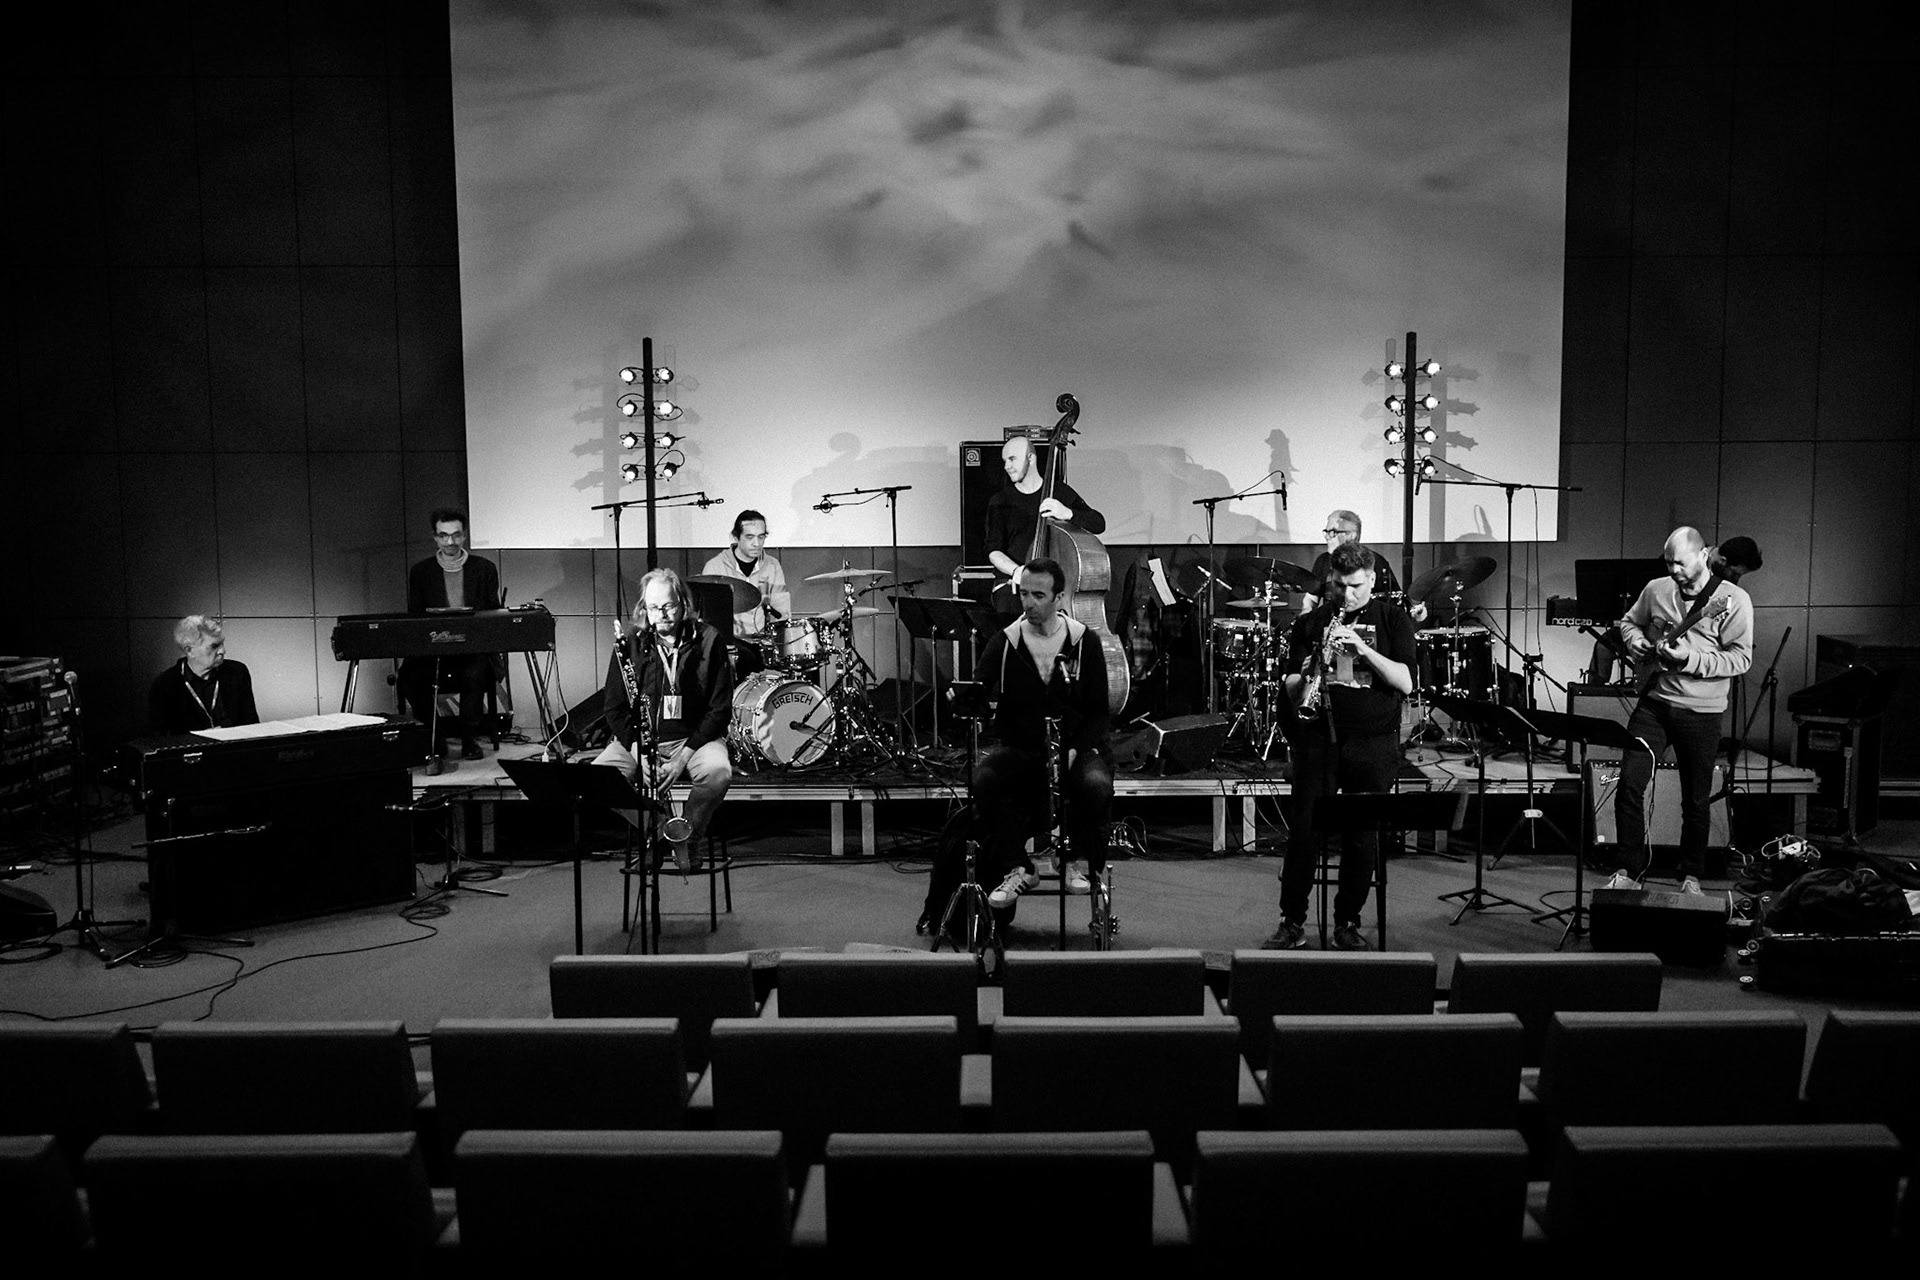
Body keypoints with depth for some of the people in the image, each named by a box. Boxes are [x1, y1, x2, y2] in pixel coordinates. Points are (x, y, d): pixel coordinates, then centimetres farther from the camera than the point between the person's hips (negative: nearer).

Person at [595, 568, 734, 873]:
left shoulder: (709, 641, -4)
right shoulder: (630, 644, 1)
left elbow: (720, 709, -5)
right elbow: (615, 708, 3)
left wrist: (685, 756, -16)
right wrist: (638, 750, -15)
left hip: (695, 737, -2)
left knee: (718, 772, -34)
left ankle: (689, 836, -4)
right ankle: (663, 832, -6)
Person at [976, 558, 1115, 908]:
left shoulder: (1084, 641, 1)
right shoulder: (1004, 643, 1)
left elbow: (1100, 712, 1)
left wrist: (1075, 749, -15)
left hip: (1075, 748, -1)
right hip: (1019, 750, 1)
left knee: (1097, 783, -33)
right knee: (983, 778, -30)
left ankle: (1078, 862, -4)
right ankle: (1017, 868, -13)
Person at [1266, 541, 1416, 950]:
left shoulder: (1393, 619, 5)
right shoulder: (1311, 623, 9)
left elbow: (1405, 683, -6)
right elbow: (1291, 688, 7)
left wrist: (1363, 648, -17)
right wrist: (1305, 678, -16)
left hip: (1373, 743, -1)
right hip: (1318, 739, 1)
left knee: (1362, 836, 3)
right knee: (1304, 831, -2)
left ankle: (1348, 923, 18)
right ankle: (1292, 923, 9)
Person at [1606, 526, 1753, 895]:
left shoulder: (1733, 600, -7)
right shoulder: (1656, 590, 5)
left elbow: (1741, 658, -11)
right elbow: (1629, 621, 21)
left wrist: (1690, 659, -22)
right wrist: (1636, 641, -1)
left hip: (1701, 712, -3)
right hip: (1654, 701, 3)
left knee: (1696, 800, 8)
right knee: (1629, 781, -9)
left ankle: (1692, 876, 26)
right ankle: (1629, 870, 3)